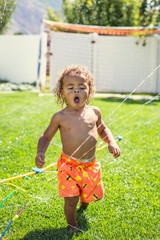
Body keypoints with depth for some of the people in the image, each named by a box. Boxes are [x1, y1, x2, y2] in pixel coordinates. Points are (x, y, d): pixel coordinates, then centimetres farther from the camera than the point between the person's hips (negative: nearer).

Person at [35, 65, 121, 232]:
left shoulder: (94, 112, -1)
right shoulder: (60, 117, -9)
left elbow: (102, 129, 17)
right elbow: (46, 136, 2)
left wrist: (112, 142, 0)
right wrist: (40, 152, -14)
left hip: (90, 164, 3)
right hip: (69, 165, -3)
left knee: (89, 194, 17)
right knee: (71, 199, -8)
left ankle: (83, 205, 55)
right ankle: (72, 225, 21)